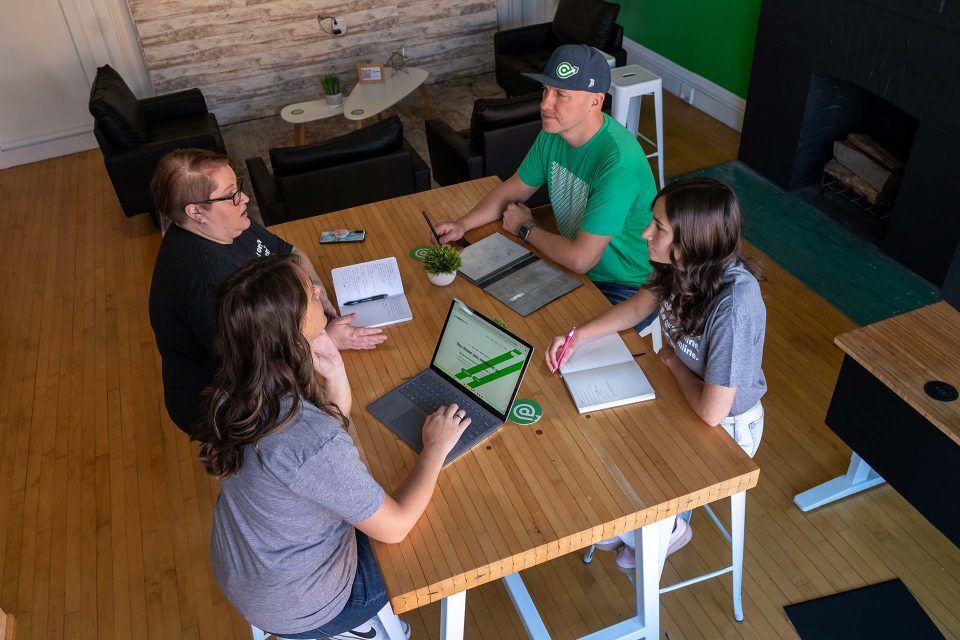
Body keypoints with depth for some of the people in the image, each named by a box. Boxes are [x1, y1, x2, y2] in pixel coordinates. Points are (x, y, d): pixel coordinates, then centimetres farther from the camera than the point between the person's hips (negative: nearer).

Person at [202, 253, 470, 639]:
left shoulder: (241, 390, -16)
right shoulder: (311, 442, -40)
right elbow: (395, 528, -26)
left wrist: (334, 372, -16)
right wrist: (436, 448, -15)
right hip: (292, 605, -6)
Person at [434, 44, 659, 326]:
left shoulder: (618, 162, -32)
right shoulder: (553, 134, -6)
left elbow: (580, 259, -30)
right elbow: (513, 189, 10)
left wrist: (525, 228, -13)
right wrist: (463, 224, -7)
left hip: (627, 291, -7)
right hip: (574, 264, 7)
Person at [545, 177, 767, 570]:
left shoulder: (734, 304, -38)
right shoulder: (681, 266, -17)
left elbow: (712, 411, -33)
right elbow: (637, 307, 4)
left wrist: (672, 360, -16)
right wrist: (577, 336, -10)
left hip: (726, 428, -6)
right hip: (682, 395, 6)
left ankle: (669, 529, 26)